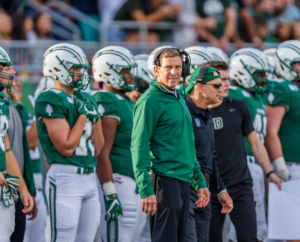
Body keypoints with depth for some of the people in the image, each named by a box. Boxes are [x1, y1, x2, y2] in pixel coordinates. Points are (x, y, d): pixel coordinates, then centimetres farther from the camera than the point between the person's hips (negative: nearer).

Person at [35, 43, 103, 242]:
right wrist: (83, 115, -10)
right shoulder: (50, 101, -10)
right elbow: (66, 147, -16)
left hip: (90, 178, 9)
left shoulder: (82, 100, 16)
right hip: (66, 176, -9)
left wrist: (95, 117, 8)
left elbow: (97, 149, 17)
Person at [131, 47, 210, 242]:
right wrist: (146, 189, -21)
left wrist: (200, 181, 21)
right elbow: (139, 147, -15)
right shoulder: (150, 101, -10)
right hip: (164, 180, -9)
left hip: (184, 180, 9)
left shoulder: (179, 100, 18)